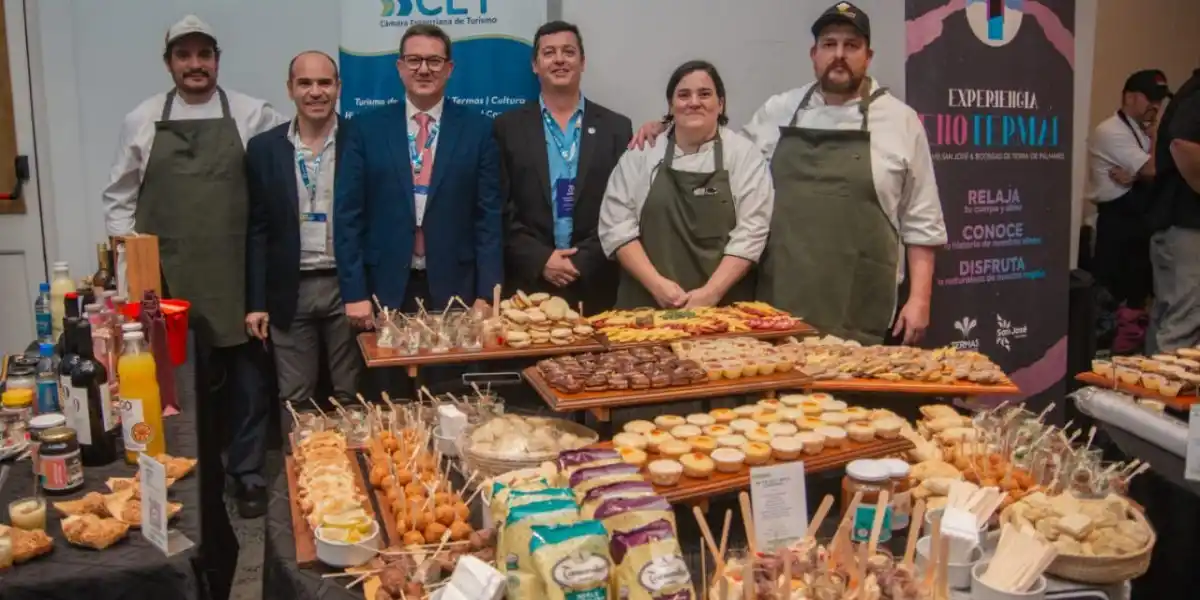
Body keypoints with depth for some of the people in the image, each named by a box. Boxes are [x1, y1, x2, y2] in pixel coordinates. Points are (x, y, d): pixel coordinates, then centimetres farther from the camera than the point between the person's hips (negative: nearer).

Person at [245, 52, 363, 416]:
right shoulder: (264, 148, 3)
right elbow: (257, 230, 4)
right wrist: (256, 301, 1)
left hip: (347, 286, -1)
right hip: (290, 291, 1)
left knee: (351, 396, 8)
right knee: (294, 401, 9)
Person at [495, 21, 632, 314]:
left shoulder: (616, 127, 6)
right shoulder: (508, 127, 5)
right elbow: (500, 210, 1)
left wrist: (583, 261, -9)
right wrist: (540, 259, -10)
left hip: (596, 286, 1)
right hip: (528, 284, 0)